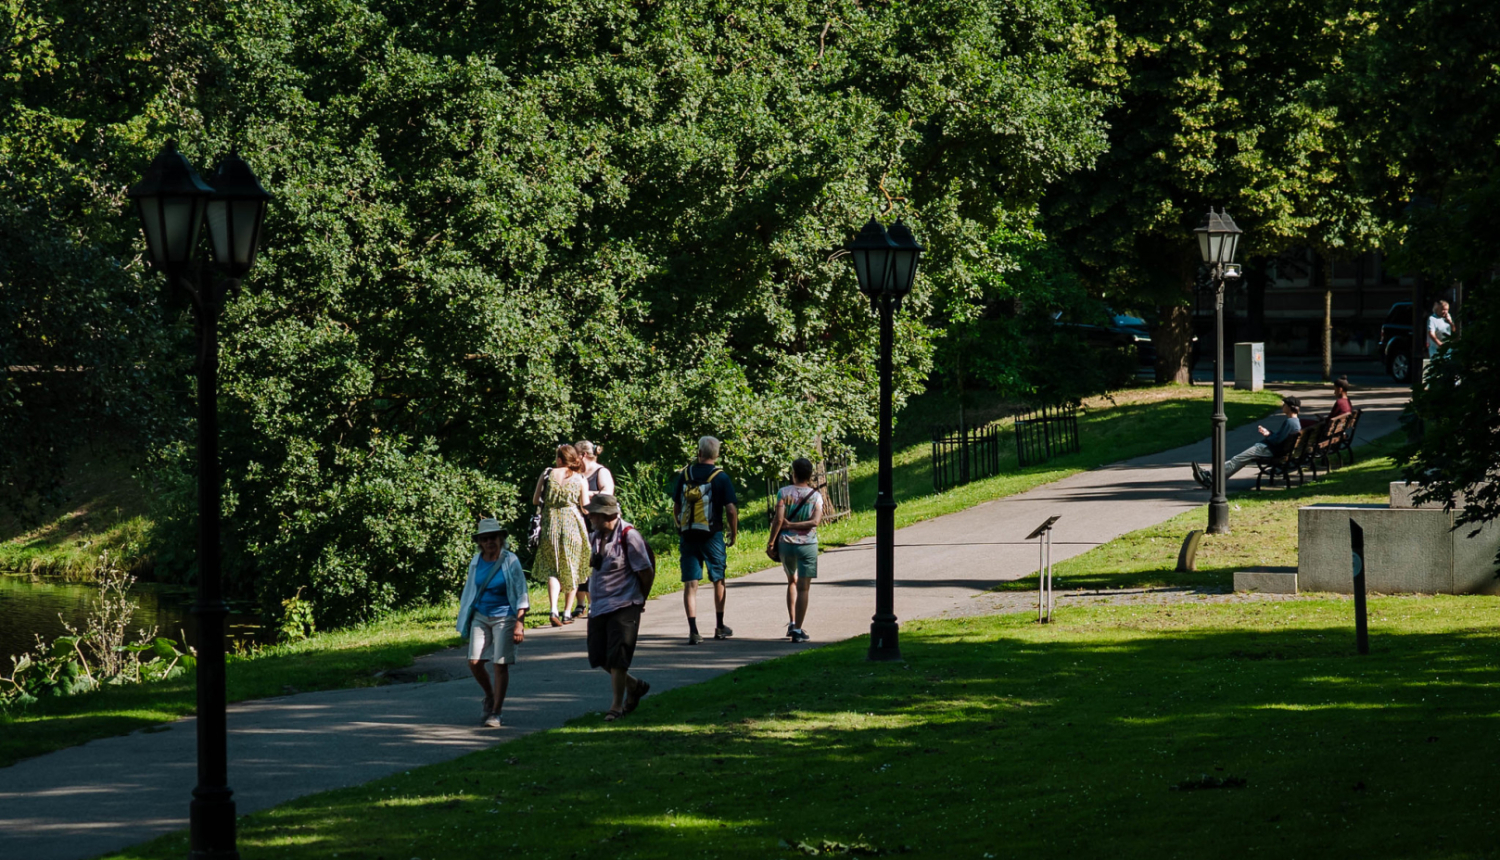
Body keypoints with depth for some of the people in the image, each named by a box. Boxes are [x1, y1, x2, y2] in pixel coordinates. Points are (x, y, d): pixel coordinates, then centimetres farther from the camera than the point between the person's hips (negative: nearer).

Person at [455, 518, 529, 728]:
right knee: (474, 663, -3)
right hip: (480, 616, 4)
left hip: (504, 617, -4)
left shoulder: (510, 561, -7)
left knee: (500, 664, -6)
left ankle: (495, 712, 2)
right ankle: (490, 697, 25)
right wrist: (465, 621, 16)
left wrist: (519, 624, -12)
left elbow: (521, 595, -5)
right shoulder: (476, 561, 5)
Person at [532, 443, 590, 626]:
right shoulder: (580, 480, -1)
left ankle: (553, 609, -14)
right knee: (572, 570, 12)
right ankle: (567, 613, 12)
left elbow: (535, 500, 4)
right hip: (572, 525, 0)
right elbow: (585, 508, -3)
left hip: (550, 524, 0)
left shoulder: (547, 474, 0)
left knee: (552, 569, 6)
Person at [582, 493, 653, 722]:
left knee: (617, 658, -7)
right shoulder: (595, 537, 6)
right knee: (598, 657, 10)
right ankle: (635, 686, 30)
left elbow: (646, 572, -8)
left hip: (623, 607, -8)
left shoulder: (628, 536, -15)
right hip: (599, 607, 8)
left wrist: (639, 599, 5)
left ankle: (617, 707, 2)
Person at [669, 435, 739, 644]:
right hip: (712, 535, -2)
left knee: (690, 584, 0)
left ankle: (693, 631, -10)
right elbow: (731, 510, -11)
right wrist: (733, 535, 3)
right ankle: (720, 627, 24)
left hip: (688, 535, 2)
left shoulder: (684, 475, 3)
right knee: (718, 580, 16)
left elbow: (676, 507, 8)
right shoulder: (720, 478, -6)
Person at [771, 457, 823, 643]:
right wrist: (792, 525, -9)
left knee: (792, 582, 24)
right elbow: (816, 521, -14)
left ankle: (792, 622, 19)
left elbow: (778, 519, -12)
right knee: (803, 588, 1)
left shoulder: (784, 492, -4)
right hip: (807, 544, -1)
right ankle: (798, 630, -6)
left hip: (786, 543, 1)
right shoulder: (815, 495, -2)